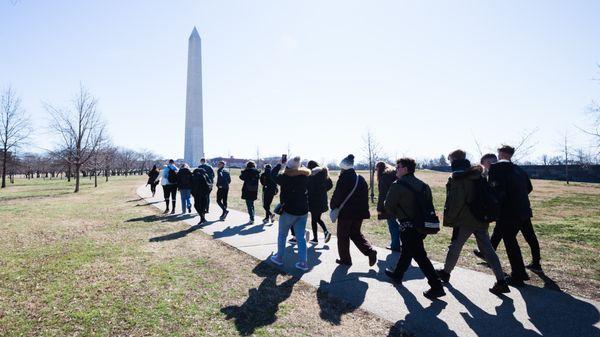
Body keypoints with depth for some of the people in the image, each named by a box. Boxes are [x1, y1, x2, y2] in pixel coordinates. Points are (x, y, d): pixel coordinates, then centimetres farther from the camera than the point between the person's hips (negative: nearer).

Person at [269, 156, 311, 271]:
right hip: (303, 212, 4)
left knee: (282, 235, 15)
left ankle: (279, 258, 26)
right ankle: (302, 262, 7)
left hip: (288, 211, -4)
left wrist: (281, 163, 10)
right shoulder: (305, 177, -3)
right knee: (301, 237, 8)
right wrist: (298, 166, 13)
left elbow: (273, 174, 1)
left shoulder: (285, 178, -15)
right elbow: (307, 171, 20)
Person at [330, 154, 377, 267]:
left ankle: (345, 259, 17)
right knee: (356, 233, 21)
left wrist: (333, 206, 3)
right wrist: (364, 211, 15)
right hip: (359, 212, 6)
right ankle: (370, 251, 6)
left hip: (345, 212, -6)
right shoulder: (361, 179, 6)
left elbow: (337, 196, -14)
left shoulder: (344, 179, -14)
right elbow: (365, 196, 9)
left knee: (343, 236, 9)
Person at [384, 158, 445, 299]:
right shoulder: (423, 185, 8)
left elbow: (388, 206, -11)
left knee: (419, 256, -2)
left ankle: (436, 287, -2)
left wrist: (397, 214, 8)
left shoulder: (398, 185, -14)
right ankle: (397, 274, 40)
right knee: (407, 250, 23)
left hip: (408, 226, -8)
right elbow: (428, 204, 11)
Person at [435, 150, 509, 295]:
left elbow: (455, 201, -19)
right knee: (488, 249, 8)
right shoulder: (478, 176, 11)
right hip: (481, 219, 7)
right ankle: (501, 281, 6)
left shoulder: (456, 178, -13)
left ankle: (446, 272, 26)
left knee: (455, 247, 9)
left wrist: (449, 218, -8)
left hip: (465, 220, -7)